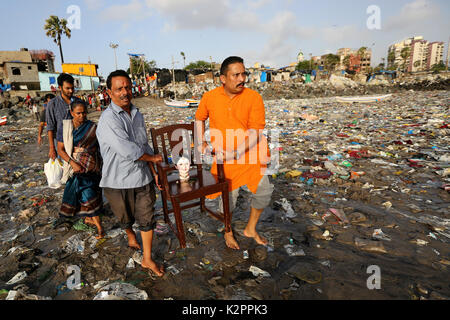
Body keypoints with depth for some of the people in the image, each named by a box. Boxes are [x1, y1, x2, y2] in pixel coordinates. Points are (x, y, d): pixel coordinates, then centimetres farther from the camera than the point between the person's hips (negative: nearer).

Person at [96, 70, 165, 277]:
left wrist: (153, 172, 9)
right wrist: (153, 158, -12)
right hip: (118, 181, -4)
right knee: (126, 218, 19)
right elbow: (126, 150, -26)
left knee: (147, 219, 7)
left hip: (142, 177, 5)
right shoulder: (108, 119, -18)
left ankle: (147, 259, 22)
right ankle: (130, 235, 53)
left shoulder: (137, 114, 6)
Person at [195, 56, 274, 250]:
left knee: (264, 190, 1)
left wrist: (235, 153, -23)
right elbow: (199, 119, 19)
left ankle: (250, 229, 28)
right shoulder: (210, 97, -1)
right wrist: (200, 142, 7)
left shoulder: (254, 97, -8)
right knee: (229, 195, 6)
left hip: (250, 154, 1)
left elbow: (255, 132, -14)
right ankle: (228, 232, 36)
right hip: (223, 157, 0)